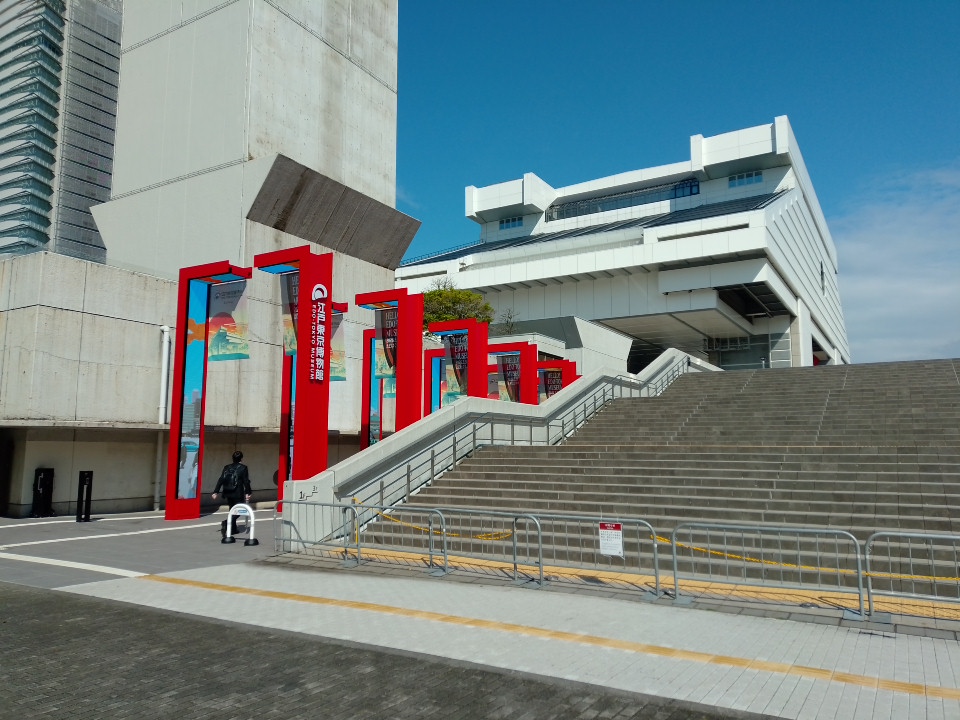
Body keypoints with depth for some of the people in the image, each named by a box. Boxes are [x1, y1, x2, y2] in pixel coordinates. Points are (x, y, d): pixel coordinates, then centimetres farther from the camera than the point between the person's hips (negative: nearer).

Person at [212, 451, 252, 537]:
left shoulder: (226, 467, 7)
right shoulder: (243, 468, -6)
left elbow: (221, 480, 2)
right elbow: (246, 481, -9)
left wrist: (216, 492, 1)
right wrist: (247, 493, -6)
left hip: (228, 493, 5)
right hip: (238, 494, -5)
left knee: (233, 510, 19)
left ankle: (233, 529, 24)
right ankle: (226, 523, -23)